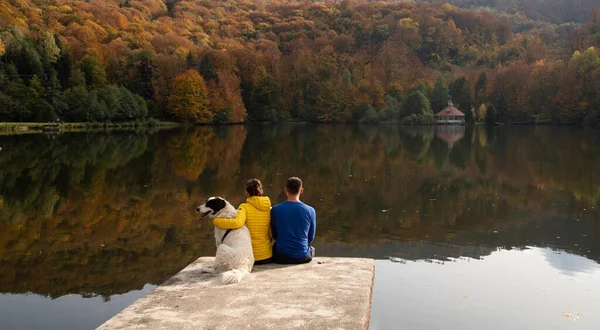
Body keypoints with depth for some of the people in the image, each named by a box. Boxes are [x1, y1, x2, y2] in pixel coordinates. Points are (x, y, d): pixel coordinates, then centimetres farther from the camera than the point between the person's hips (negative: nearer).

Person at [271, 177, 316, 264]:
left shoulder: (275, 210, -9)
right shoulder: (310, 211, -9)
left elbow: (274, 235, 4)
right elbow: (311, 238, 4)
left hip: (281, 257, 0)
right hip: (303, 257, 1)